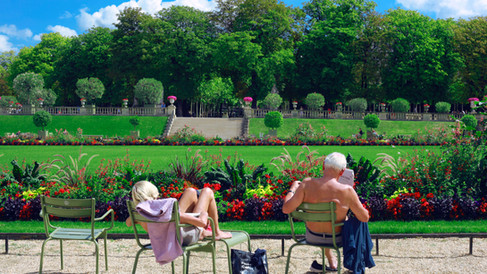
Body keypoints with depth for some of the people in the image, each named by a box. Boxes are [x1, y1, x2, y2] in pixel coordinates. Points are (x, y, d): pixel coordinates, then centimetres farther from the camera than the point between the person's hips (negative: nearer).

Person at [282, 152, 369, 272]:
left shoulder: (307, 184, -22)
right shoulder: (346, 191, -25)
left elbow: (286, 209, -19)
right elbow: (365, 218, -15)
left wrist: (292, 188, -2)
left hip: (312, 237, 2)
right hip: (336, 239, -2)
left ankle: (331, 261, 47)